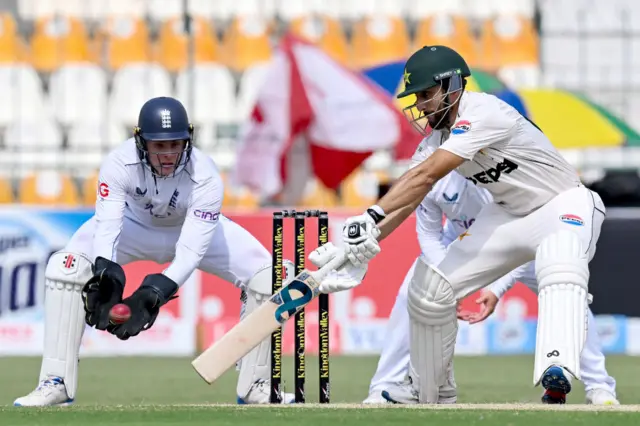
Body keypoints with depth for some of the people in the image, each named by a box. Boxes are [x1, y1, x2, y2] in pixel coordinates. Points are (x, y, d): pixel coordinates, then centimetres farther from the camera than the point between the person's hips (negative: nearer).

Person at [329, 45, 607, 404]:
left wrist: (372, 217, -40)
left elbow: (426, 176, -35)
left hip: (564, 205, -9)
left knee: (561, 272, -41)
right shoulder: (440, 133, -1)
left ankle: (558, 369, -60)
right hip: (509, 214, 9)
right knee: (430, 290, 3)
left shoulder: (482, 114, -27)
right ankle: (425, 393, 20)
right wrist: (374, 234, -23)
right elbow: (414, 194, -6)